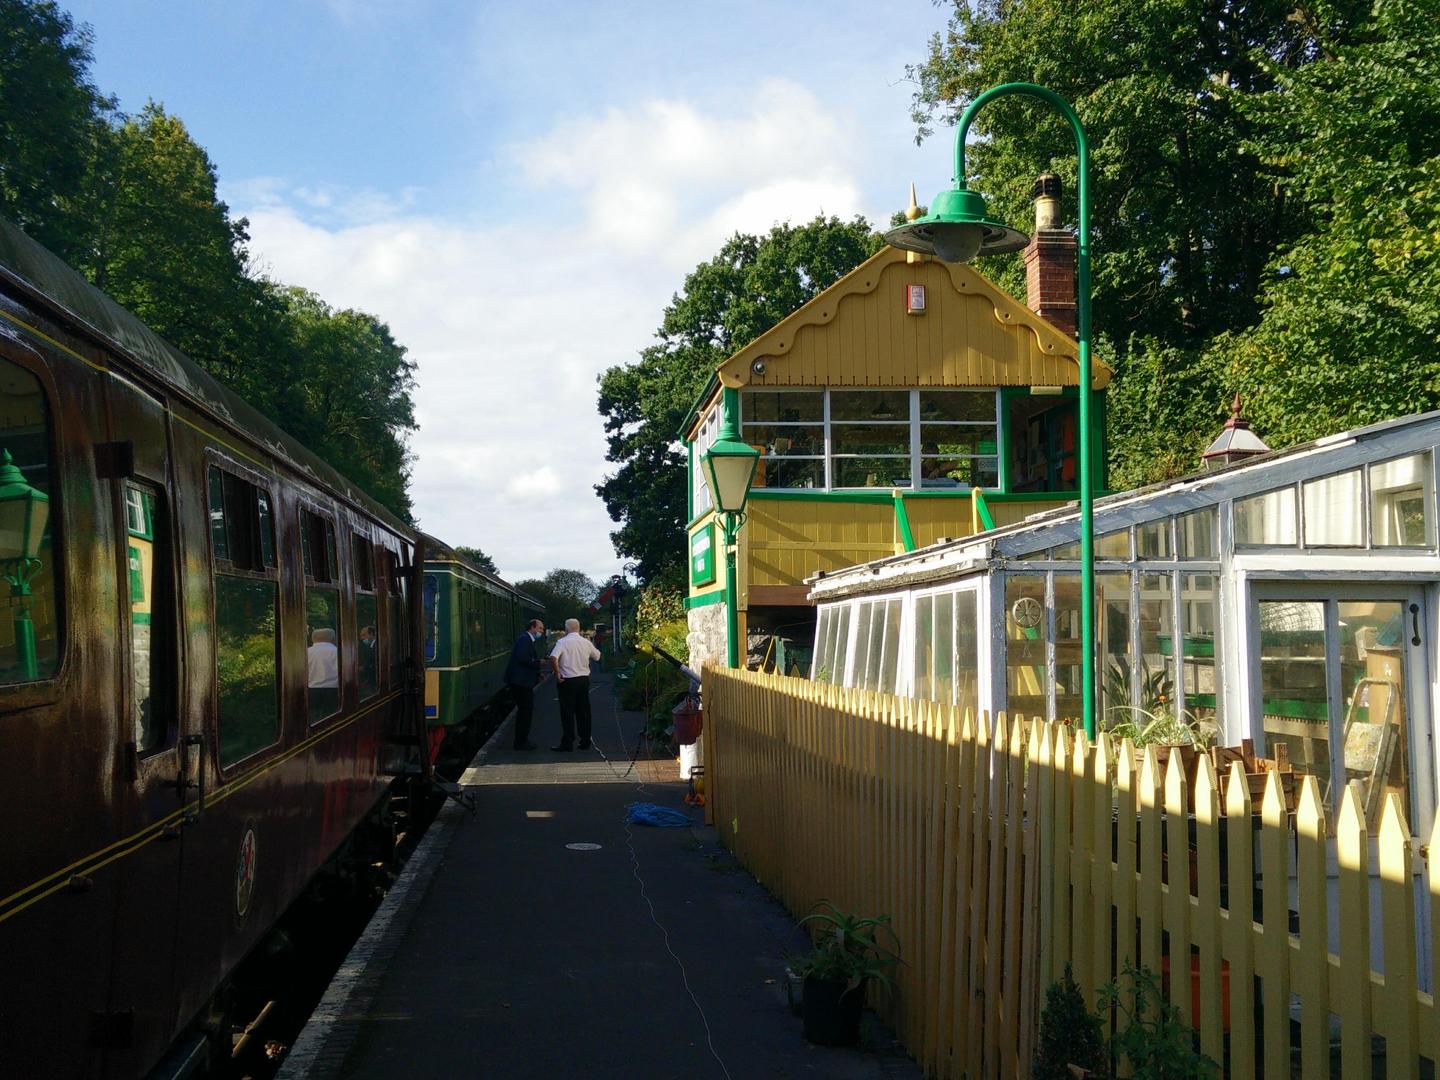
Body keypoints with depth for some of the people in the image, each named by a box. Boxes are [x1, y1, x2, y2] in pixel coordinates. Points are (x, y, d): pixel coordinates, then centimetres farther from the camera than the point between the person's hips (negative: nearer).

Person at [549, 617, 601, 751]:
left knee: (568, 713, -1)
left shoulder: (563, 642, -9)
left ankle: (567, 744, 1)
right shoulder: (586, 642, 5)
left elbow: (553, 658, -24)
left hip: (568, 681, -5)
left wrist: (557, 674, -13)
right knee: (583, 711, 12)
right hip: (584, 679, 5)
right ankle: (585, 741, 16)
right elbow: (597, 656, 21)